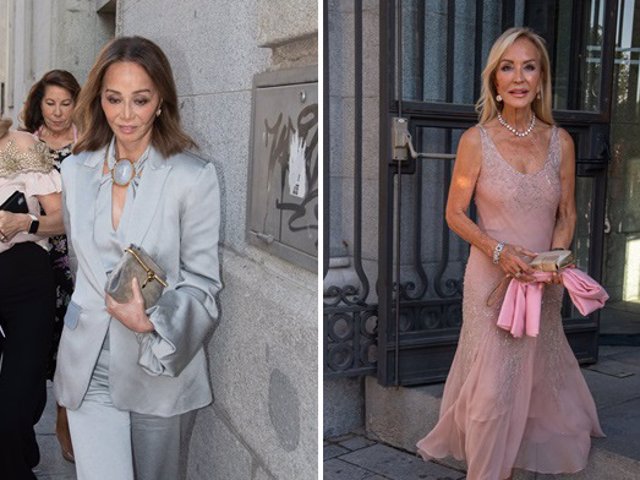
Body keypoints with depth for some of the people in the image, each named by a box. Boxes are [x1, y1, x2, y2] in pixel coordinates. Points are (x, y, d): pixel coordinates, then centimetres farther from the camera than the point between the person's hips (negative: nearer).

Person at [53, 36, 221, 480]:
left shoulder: (194, 177, -12)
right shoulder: (76, 170, 3)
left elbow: (202, 283, -10)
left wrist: (151, 323, -26)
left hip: (160, 363, -2)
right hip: (88, 366, 3)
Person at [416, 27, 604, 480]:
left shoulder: (561, 141, -1)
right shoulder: (476, 141, -10)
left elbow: (567, 214, 6)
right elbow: (455, 213, -6)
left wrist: (555, 258, -12)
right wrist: (498, 251, -20)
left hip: (544, 282, 4)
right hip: (492, 275, -3)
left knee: (535, 369, 18)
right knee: (493, 379, 2)